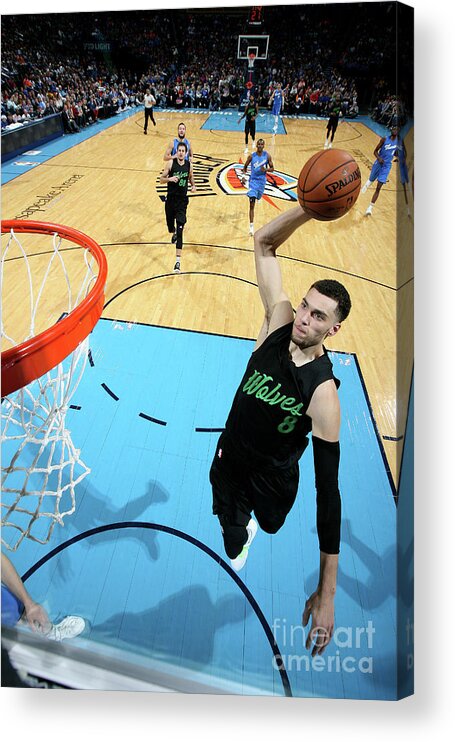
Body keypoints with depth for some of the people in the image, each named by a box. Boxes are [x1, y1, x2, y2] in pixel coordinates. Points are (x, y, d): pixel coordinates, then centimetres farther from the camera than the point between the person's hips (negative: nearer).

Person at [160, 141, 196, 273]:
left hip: (182, 201, -1)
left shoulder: (189, 165, 3)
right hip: (171, 199, 1)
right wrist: (170, 178, -23)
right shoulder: (171, 163, -4)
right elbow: (161, 179, -3)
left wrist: (193, 185, 3)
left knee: (180, 231, -12)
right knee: (170, 223, 16)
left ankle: (178, 261, -16)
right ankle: (173, 233, 59)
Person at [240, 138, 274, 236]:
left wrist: (266, 170, -19)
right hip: (253, 181, -2)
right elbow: (245, 166, 8)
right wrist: (243, 176, -9)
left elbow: (272, 168, 2)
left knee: (258, 197, 25)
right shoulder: (251, 156, -5)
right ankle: (251, 227, -16)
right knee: (252, 205, -14)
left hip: (262, 181, 3)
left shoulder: (267, 156, -3)